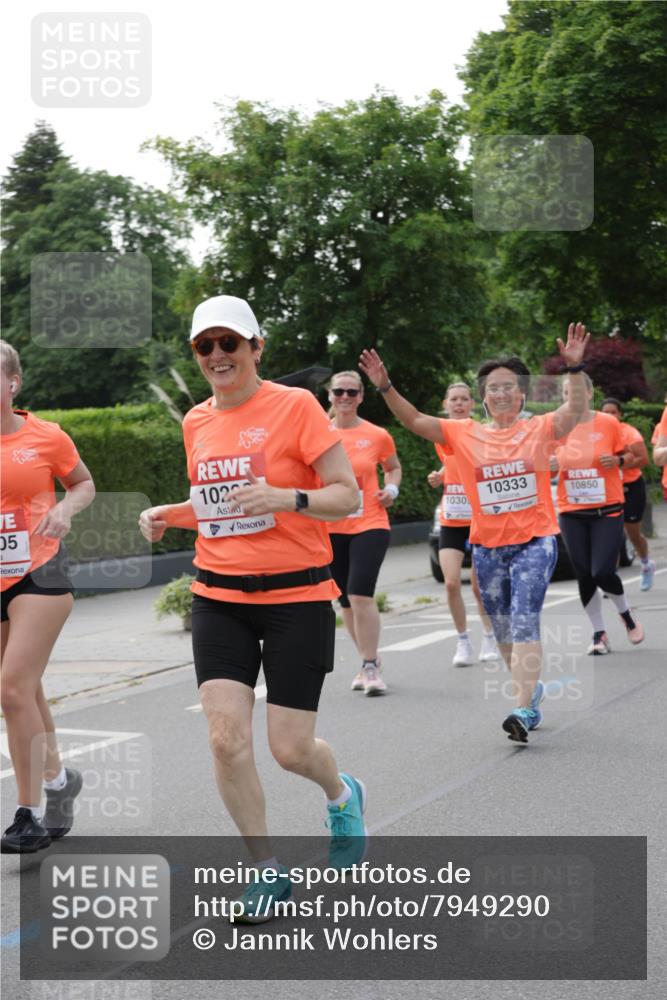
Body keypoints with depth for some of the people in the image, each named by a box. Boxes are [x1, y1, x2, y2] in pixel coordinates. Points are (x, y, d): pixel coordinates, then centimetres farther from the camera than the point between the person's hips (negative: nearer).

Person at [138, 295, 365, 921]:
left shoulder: (295, 405, -8)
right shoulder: (197, 422, 9)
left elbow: (349, 496, -9)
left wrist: (287, 498, -26)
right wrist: (169, 515, 4)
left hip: (296, 595, -4)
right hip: (219, 598, 4)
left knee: (290, 749, -2)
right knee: (226, 738, -9)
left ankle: (342, 796, 35)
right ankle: (266, 870, 10)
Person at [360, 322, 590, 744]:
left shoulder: (539, 430, -2)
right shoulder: (465, 435, 3)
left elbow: (575, 410, -17)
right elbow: (416, 421, -2)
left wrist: (575, 368, -32)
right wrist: (386, 387, -16)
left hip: (534, 541, -3)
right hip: (487, 546, 4)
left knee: (524, 625, -15)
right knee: (503, 630, 12)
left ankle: (524, 710, -18)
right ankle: (531, 687, 35)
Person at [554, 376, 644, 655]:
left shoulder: (609, 423, -4)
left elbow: (626, 456, 7)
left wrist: (617, 460, -15)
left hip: (607, 510, -2)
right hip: (571, 513, 2)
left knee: (602, 572, -11)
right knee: (584, 576, 2)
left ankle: (625, 613, 20)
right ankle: (598, 634, 18)